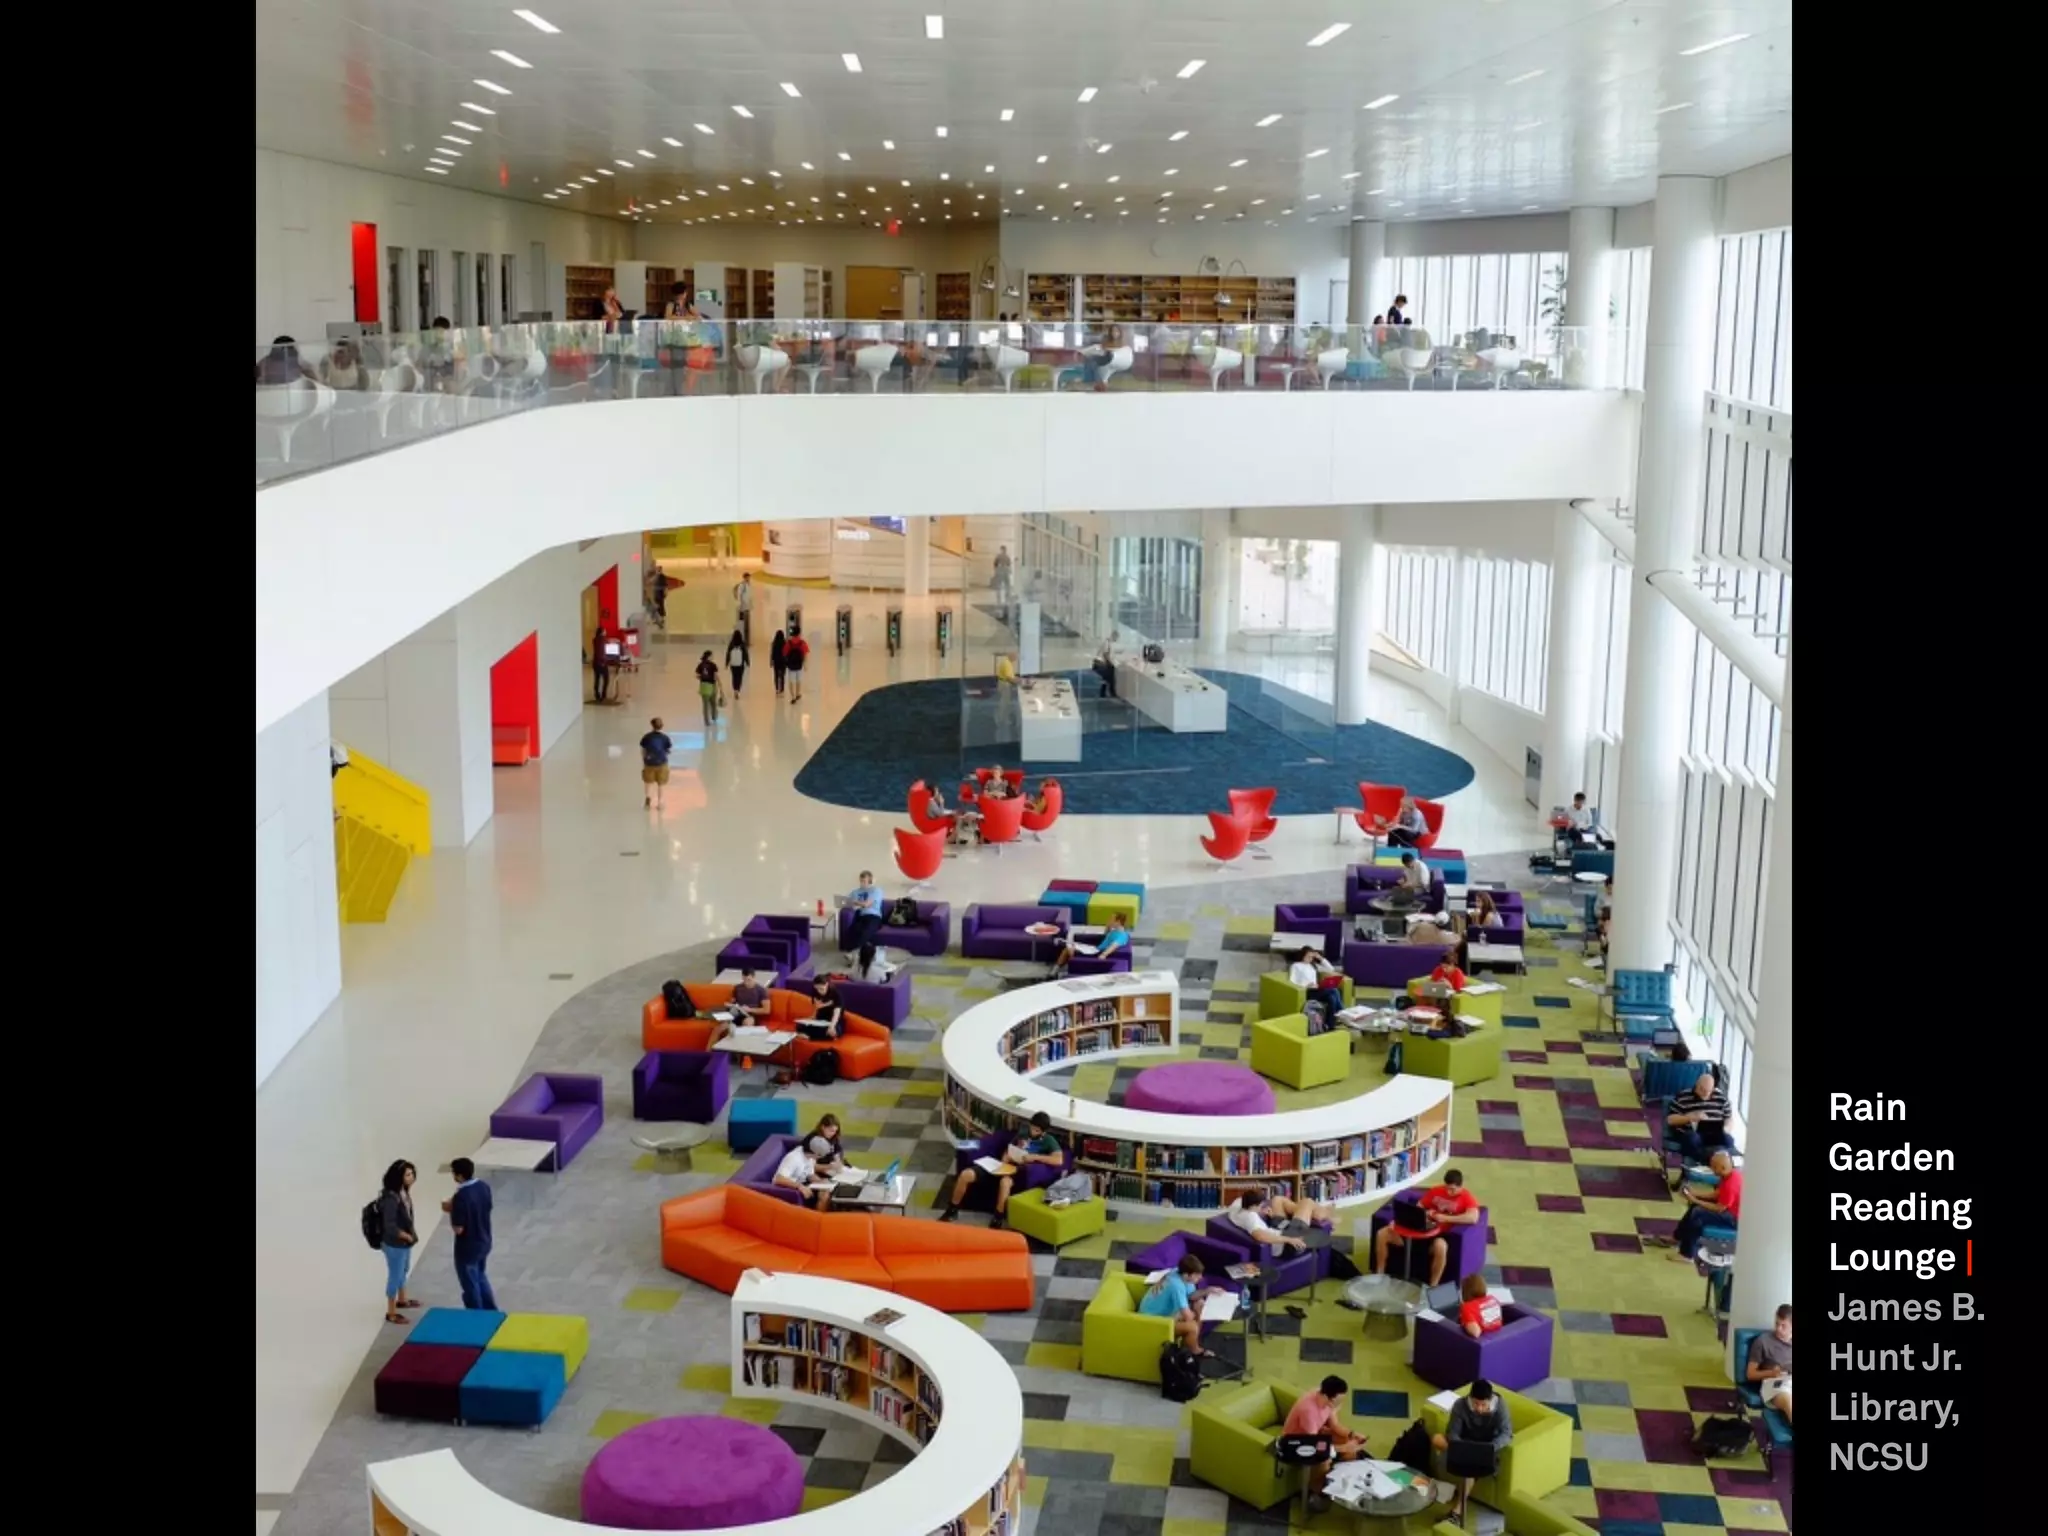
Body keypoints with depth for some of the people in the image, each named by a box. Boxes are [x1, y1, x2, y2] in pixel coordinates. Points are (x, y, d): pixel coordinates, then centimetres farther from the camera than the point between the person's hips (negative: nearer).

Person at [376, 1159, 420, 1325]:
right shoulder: (391, 1198, -30)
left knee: (404, 1271, 27)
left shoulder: (404, 1191, -3)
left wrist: (412, 1233, 4)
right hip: (395, 1244, -9)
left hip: (405, 1242, 9)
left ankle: (402, 1300, 49)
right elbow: (389, 1226, -28)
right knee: (395, 1276, 6)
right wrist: (408, 1236, -18)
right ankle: (391, 1313, 20)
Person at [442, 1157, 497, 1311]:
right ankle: (492, 1312, 39)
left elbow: (458, 1229, -25)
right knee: (480, 1276, 29)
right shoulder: (484, 1187, -5)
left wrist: (451, 1210, -9)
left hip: (467, 1248, -8)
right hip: (484, 1242, 8)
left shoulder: (461, 1196, -29)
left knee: (470, 1285, 12)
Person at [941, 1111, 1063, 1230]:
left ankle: (998, 1219, -29)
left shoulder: (1048, 1141, 2)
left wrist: (1035, 1157, -19)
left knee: (1005, 1181, -44)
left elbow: (1059, 1160, -15)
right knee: (966, 1174, -14)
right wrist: (1005, 1158, 2)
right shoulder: (1022, 1134, 19)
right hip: (1005, 1166, 6)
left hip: (1020, 1170, -6)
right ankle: (952, 1211, 4)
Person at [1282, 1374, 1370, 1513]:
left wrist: (1352, 1434, -16)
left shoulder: (1327, 1400, -14)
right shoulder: (1308, 1409, -38)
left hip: (1316, 1433, 8)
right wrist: (1343, 1448, -32)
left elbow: (1334, 1424, 1)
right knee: (1323, 1460, -31)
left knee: (1351, 1442, -4)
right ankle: (1314, 1494, -6)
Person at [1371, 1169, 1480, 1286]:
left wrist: (1445, 1218, -23)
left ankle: (1432, 1287, -31)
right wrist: (1424, 1213, -3)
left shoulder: (1467, 1197, -3)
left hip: (1440, 1235, -6)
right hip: (1420, 1229, 6)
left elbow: (1473, 1217, -22)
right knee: (1382, 1234, -7)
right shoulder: (1437, 1191, 13)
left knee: (1440, 1245, -44)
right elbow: (1418, 1207, 22)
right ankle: (1379, 1275, 6)